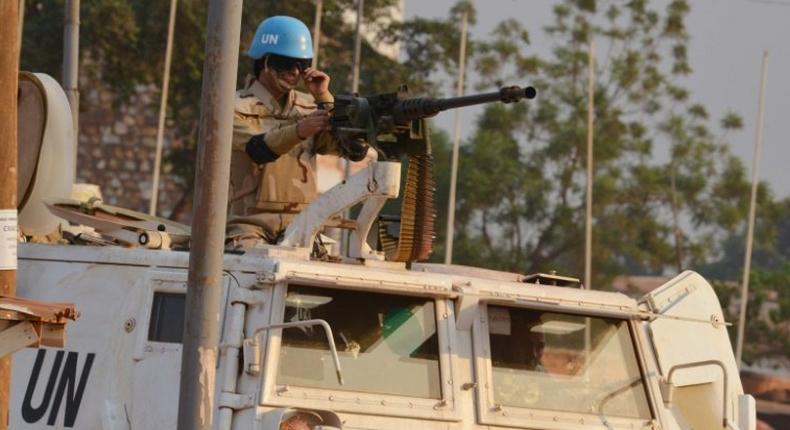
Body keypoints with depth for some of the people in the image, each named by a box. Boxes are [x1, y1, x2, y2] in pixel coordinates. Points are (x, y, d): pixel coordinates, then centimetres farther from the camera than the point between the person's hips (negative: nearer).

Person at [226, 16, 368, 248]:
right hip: (251, 222, -4)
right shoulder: (237, 107, 1)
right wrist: (299, 131, -38)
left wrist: (324, 99, -6)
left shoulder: (309, 107, 13)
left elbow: (356, 150, 1)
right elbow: (258, 149, -19)